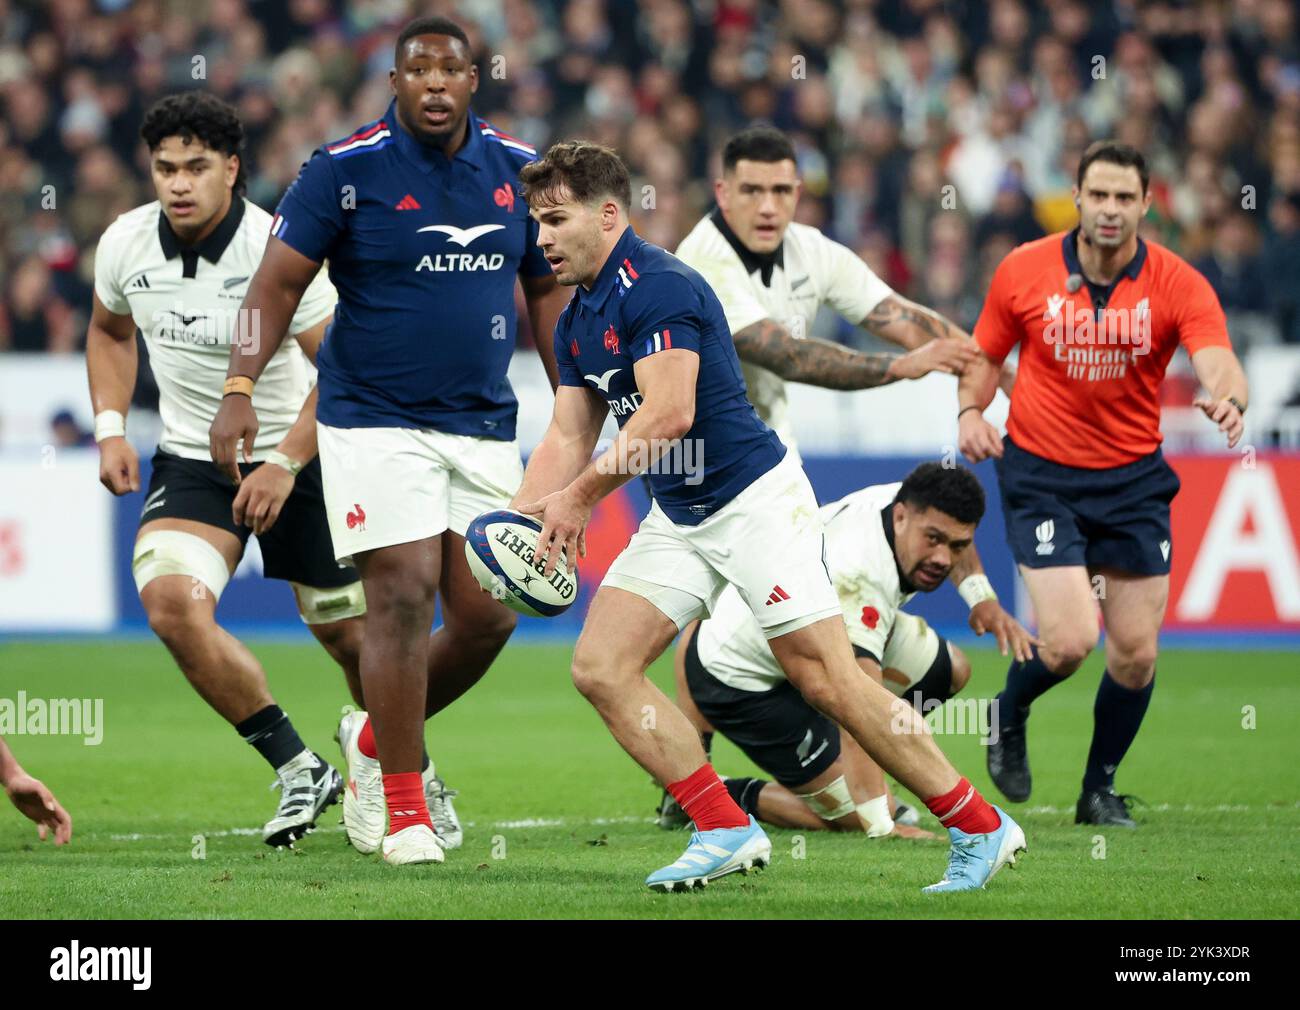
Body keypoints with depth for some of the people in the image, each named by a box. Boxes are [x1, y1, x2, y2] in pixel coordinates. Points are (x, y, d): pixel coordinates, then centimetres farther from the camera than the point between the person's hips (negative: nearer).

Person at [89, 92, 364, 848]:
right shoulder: (125, 245, -7)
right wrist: (111, 427, 4)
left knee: (352, 637, 2)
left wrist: (286, 463, -22)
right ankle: (299, 770, -10)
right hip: (192, 458, 3)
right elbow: (110, 330, 16)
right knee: (171, 600, -22)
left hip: (299, 454, -3)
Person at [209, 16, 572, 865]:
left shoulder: (518, 170, 5)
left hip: (484, 427, 5)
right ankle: (403, 805, -2)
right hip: (375, 421, -4)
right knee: (404, 596, -13)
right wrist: (240, 389, -17)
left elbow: (547, 290, 16)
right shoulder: (346, 170, -7)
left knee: (488, 617, 0)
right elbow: (278, 284, -5)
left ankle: (377, 737, 26)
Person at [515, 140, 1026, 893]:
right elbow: (569, 437, 14)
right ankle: (726, 831, -3)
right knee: (600, 666, -5)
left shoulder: (657, 287, -18)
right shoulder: (577, 321, 11)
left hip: (756, 500, -9)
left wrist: (578, 497, -23)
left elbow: (668, 413, -27)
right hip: (677, 518, 9)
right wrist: (519, 518, -2)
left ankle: (982, 830, -1)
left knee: (830, 683, -11)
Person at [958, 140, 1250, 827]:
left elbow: (1218, 364, -23)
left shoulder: (1177, 284, -10)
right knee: (1068, 641, -15)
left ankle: (1100, 788, 26)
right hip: (1042, 473, -2)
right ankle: (1010, 714, 19)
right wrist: (970, 409, -11)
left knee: (1136, 653, 2)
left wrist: (1228, 399, -46)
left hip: (1133, 478, 2)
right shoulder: (1024, 271, -7)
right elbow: (985, 354, 8)